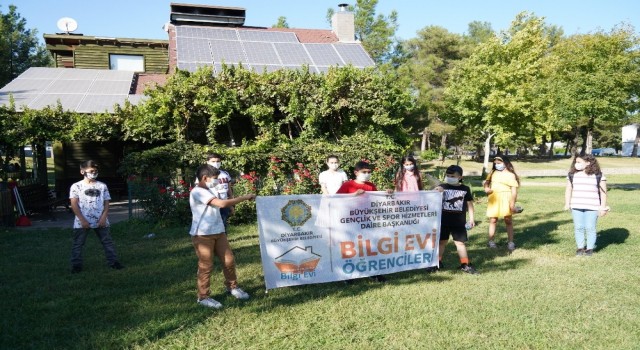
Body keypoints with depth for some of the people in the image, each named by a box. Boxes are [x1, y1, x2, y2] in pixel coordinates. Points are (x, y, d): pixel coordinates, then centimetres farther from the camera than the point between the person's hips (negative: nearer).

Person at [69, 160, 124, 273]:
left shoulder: (102, 186, 7)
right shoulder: (76, 186, 0)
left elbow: (106, 203, 6)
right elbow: (74, 204, -5)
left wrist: (104, 217, -7)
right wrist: (82, 220, -12)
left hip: (100, 221, 2)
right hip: (82, 222, -2)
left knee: (108, 241, 4)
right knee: (77, 244, 5)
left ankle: (113, 261, 13)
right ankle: (76, 265, 17)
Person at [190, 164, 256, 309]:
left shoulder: (212, 191, 14)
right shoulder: (198, 192, -18)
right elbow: (221, 203, -26)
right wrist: (244, 197, -22)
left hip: (218, 232, 9)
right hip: (202, 235, -8)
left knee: (229, 260, 10)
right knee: (206, 266, 0)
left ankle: (232, 287, 30)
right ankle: (203, 297, 15)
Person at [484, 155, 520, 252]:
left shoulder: (510, 175, -4)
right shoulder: (493, 173, 11)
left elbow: (514, 190, -8)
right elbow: (487, 181, 21)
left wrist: (512, 203, -14)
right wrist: (486, 188, -3)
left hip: (505, 199, -4)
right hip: (494, 199, 4)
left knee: (508, 221, 3)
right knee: (493, 220, 6)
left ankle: (511, 242, 8)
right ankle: (491, 241, 15)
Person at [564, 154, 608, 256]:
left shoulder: (598, 175, -2)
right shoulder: (572, 175, 6)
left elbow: (603, 192, 1)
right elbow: (568, 190, 11)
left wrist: (603, 206, -2)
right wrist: (567, 203, 5)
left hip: (592, 207, -3)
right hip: (576, 206, 3)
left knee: (590, 228, 1)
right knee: (578, 227, 6)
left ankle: (590, 248, 13)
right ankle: (580, 247, 17)